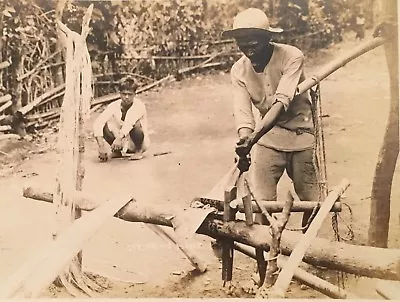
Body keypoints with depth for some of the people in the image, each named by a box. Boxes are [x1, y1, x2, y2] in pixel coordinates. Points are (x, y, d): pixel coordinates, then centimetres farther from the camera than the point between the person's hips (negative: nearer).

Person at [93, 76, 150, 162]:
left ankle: (138, 151, -7)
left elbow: (130, 122, -39)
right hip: (122, 143, 3)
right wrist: (101, 146, -35)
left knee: (136, 124, -33)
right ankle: (116, 151, 3)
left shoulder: (139, 105, -20)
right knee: (104, 126, -19)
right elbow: (98, 123, -23)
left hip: (138, 143, -3)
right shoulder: (114, 106, -11)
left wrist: (120, 137, -52)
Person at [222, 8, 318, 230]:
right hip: (267, 138, 2)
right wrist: (245, 139, -35)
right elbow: (243, 113, -14)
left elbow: (281, 103, -28)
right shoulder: (239, 70, -8)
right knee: (261, 201, -3)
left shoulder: (292, 57, -19)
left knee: (311, 201, 6)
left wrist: (253, 137, -40)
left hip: (300, 136, -2)